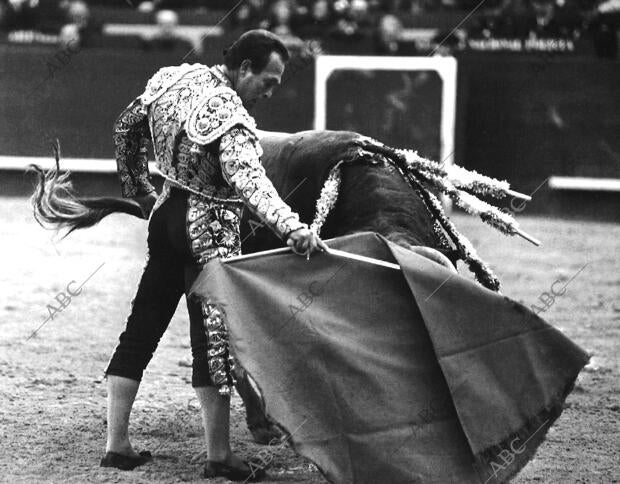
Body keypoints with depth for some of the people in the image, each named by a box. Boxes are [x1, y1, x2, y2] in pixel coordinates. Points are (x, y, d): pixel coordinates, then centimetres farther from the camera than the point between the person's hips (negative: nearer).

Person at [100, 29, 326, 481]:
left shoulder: (174, 79, 4)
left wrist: (141, 192, 25)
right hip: (207, 230, -8)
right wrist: (291, 227, -50)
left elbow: (126, 129, 17)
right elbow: (248, 179, -37)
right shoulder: (229, 117, -22)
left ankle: (117, 444, 15)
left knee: (143, 326, 11)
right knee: (214, 335, -3)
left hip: (166, 214, 8)